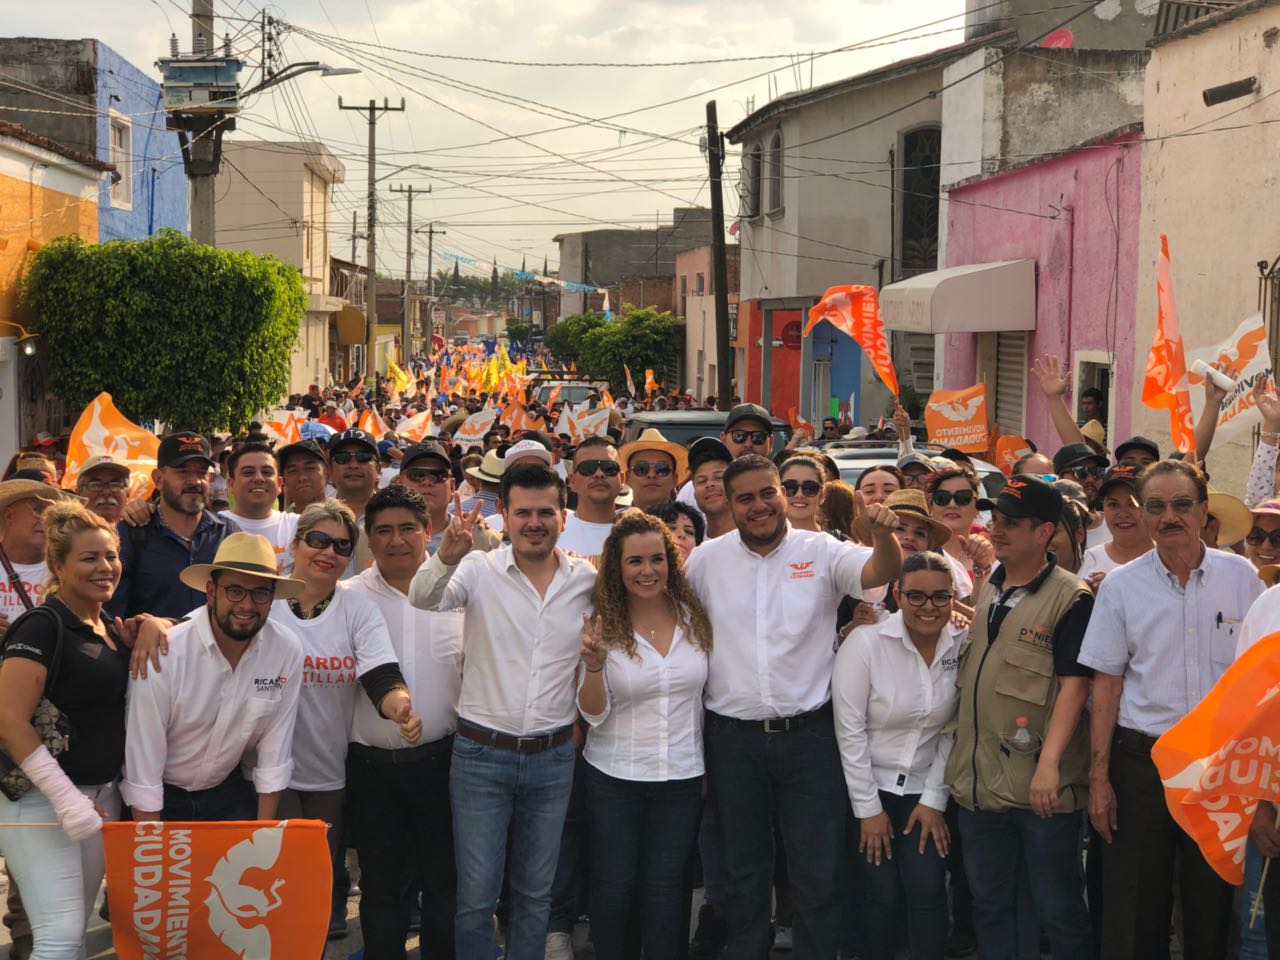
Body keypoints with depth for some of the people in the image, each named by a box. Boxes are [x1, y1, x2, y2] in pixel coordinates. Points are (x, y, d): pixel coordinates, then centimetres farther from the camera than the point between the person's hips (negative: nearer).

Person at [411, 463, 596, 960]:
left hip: (553, 756, 2)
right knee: (476, 894, 4)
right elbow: (424, 597, -26)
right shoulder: (480, 570, -8)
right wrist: (448, 554, -45)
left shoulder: (589, 580, 0)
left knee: (536, 892, 15)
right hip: (482, 754, -2)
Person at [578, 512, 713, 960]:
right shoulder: (602, 625, -9)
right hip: (614, 776, -1)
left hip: (683, 776, 2)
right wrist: (594, 665, -28)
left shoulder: (694, 617, -3)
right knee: (614, 886, 9)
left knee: (664, 887, 10)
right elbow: (593, 713, -9)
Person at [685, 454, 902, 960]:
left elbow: (881, 573, -15)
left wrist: (883, 533, -35)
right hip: (734, 739, 2)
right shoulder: (707, 559, 2)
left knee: (820, 875, 5)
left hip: (810, 735, -1)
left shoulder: (822, 552, -2)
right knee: (744, 872, 16)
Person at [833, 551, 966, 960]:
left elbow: (953, 730, 0)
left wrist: (935, 799, -4)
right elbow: (850, 730, -12)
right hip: (869, 785, -2)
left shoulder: (962, 645, -6)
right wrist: (869, 809, -10)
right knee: (881, 894, -5)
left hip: (925, 790, 2)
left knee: (928, 890, -8)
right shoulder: (865, 642, -15)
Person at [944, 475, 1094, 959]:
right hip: (979, 781, 7)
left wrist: (1050, 763, -22)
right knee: (989, 905, 15)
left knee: (1058, 909, 4)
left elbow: (1074, 683, -16)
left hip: (1040, 785, -7)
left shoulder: (1071, 598, -10)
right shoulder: (988, 591, 12)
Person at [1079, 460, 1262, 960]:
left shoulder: (1240, 576, 1)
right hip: (1142, 762, 0)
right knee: (1134, 915, 4)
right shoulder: (1120, 586, 0)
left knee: (1212, 909, 9)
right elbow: (1106, 683, 1)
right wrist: (1099, 777, -3)